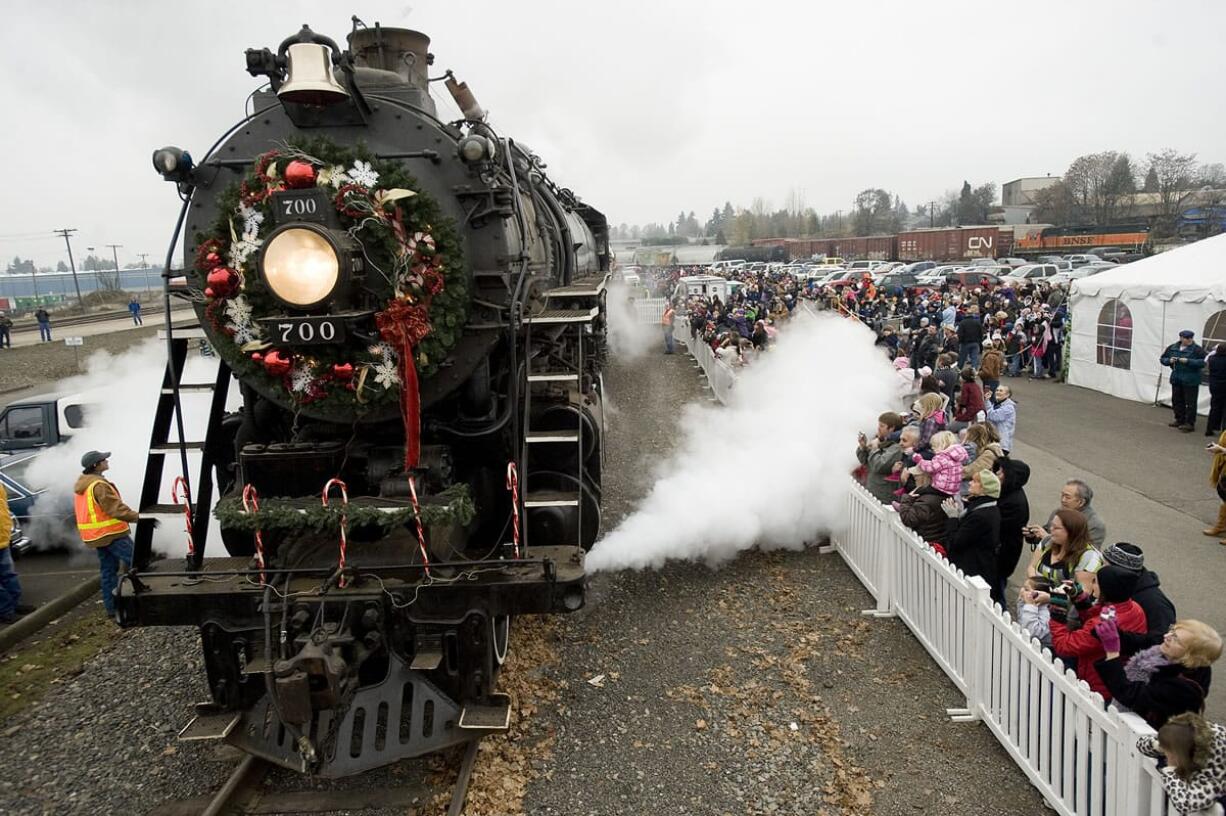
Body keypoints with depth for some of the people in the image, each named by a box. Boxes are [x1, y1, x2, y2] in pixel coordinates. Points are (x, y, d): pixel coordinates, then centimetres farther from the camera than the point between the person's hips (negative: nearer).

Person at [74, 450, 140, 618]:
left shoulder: (81, 485, 14)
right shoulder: (99, 486, -19)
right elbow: (117, 509, -23)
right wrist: (139, 517, -24)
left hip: (96, 536, 10)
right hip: (112, 534, -10)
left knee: (108, 571, 12)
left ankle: (111, 607, 15)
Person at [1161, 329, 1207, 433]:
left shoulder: (1197, 349, -8)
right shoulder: (1172, 348, 6)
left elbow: (1202, 362, -17)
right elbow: (1163, 359, 12)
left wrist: (1188, 361, -24)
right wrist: (1169, 360, -8)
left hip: (1190, 381, -5)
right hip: (1176, 379, 5)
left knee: (1190, 402, -3)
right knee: (1177, 400, 13)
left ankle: (1190, 423, 3)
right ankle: (1180, 420, 27)